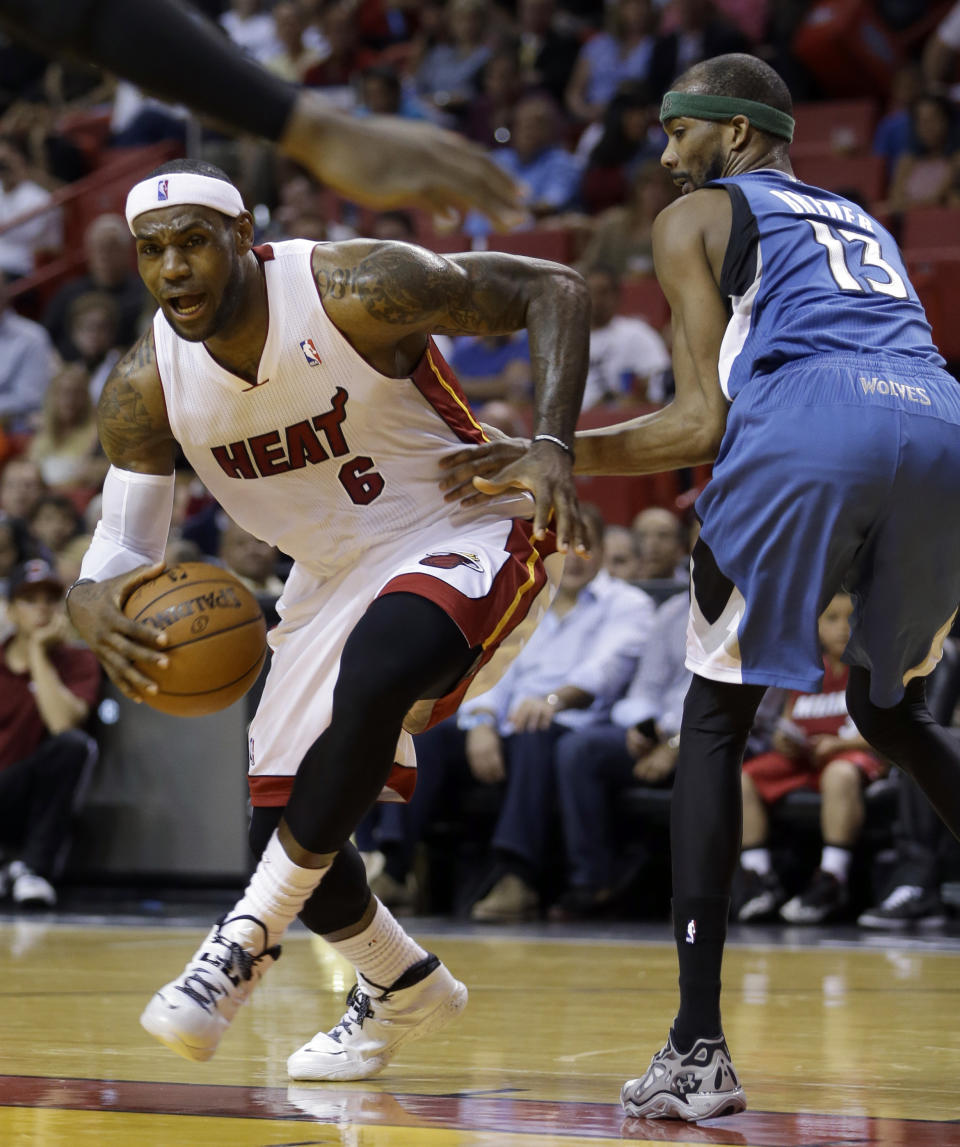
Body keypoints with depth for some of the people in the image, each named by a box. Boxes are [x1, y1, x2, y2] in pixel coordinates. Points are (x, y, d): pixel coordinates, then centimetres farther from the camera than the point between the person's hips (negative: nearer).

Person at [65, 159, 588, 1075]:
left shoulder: (356, 291, -25)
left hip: (462, 542, -6)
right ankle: (403, 991, 34)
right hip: (333, 577, 6)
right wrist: (97, 608, -35)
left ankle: (248, 940, -23)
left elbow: (553, 290, -18)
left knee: (376, 673, -37)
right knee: (285, 829, 3)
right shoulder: (144, 390, -12)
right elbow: (116, 558, -9)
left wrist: (550, 445, -32)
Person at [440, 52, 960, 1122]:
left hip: (807, 433, -5)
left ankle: (697, 1049, 1)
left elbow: (706, 423, 10)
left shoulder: (697, 217, 20)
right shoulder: (860, 223, 38)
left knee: (714, 722, 11)